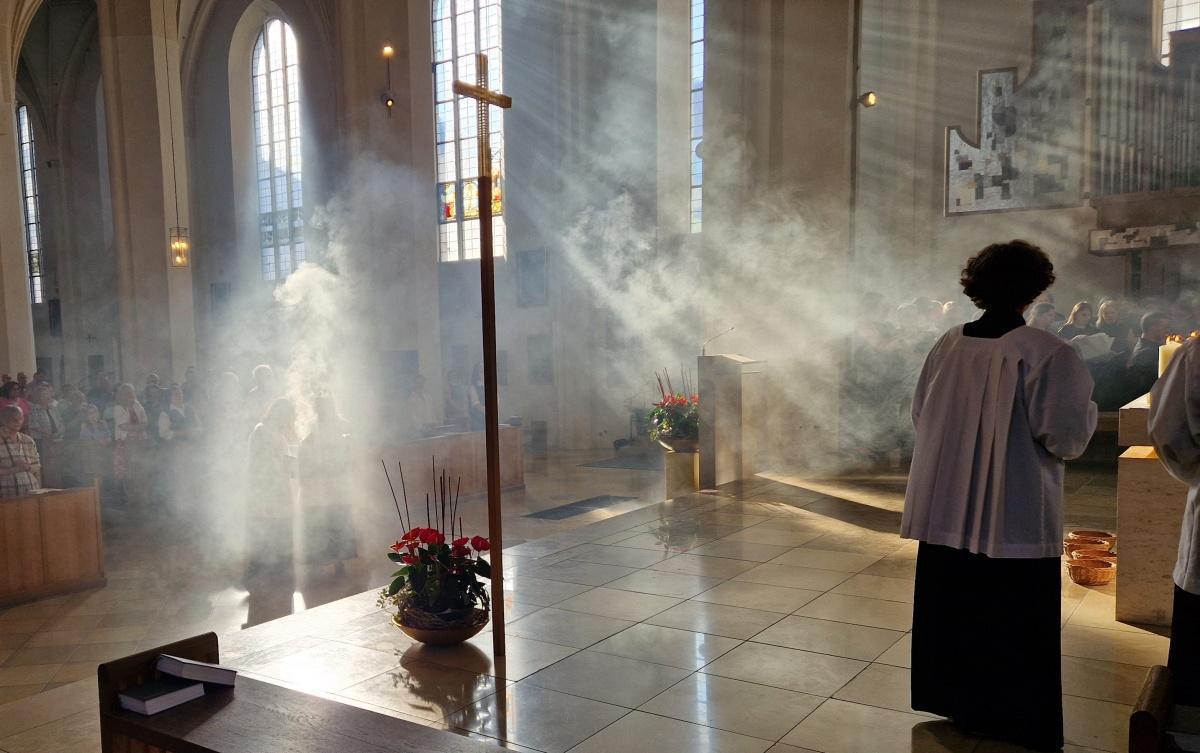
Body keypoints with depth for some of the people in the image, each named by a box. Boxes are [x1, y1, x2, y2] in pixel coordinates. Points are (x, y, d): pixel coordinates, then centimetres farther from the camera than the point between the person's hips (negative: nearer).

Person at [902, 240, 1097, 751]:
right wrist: (1086, 405, 6)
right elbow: (1066, 438, -14)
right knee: (1014, 627, 9)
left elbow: (921, 416, 9)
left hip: (946, 510, 5)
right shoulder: (1046, 353, -15)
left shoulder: (947, 346, 0)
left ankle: (959, 705, 31)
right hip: (1014, 517, -4)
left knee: (954, 612, 17)